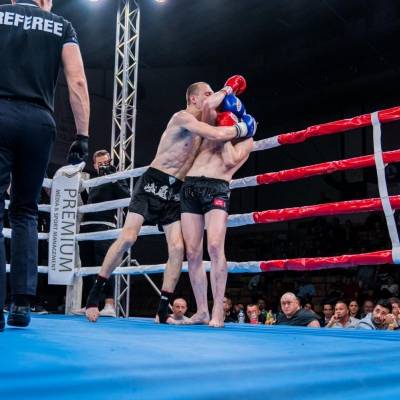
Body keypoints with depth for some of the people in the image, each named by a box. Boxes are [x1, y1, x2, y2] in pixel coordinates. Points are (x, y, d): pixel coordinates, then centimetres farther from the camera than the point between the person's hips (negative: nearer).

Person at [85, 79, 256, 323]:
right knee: (128, 237, -16)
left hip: (175, 192, 8)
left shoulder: (203, 125, 18)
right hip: (153, 184, -7)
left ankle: (163, 310, -1)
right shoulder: (183, 117, -10)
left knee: (177, 247, -7)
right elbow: (218, 135, -21)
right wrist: (242, 129, -4)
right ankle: (95, 294, -3)